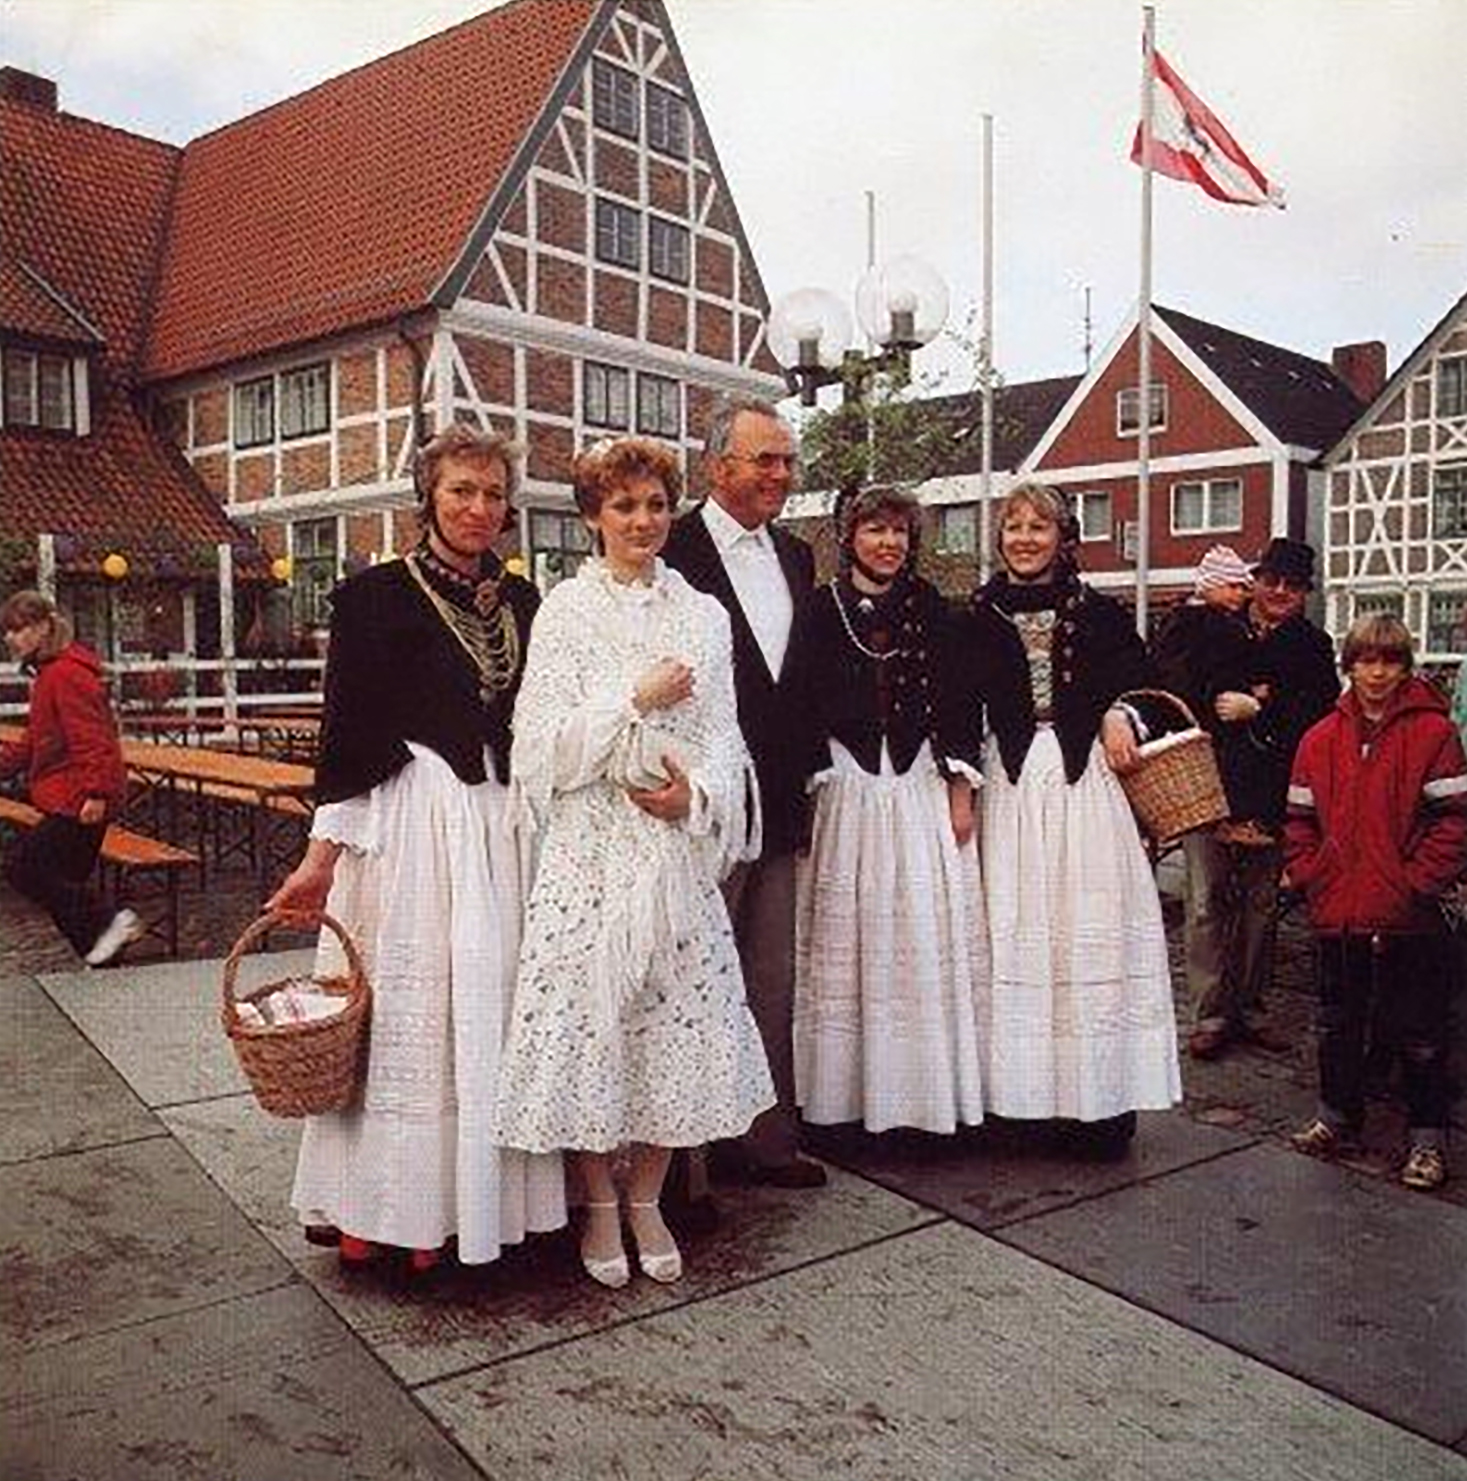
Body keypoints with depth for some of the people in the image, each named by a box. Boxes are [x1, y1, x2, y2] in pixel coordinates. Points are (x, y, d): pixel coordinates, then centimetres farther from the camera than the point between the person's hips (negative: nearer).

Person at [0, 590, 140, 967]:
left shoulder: (67, 674, -16)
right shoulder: (48, 673, 18)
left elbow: (91, 740, -23)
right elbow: (35, 742, 23)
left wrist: (97, 792, -28)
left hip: (78, 801, -11)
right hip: (67, 799, 11)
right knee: (66, 884, 13)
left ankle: (108, 922, -7)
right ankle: (102, 959, 20)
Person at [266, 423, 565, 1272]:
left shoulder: (523, 601, 12)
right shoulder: (378, 595, -1)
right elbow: (348, 728, -4)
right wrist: (322, 853, -9)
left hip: (507, 828, 5)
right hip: (409, 826, -4)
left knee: (489, 1015, 7)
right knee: (402, 1012, 1)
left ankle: (457, 1202, 20)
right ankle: (376, 1212, 15)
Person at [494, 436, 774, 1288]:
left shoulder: (704, 615, 10)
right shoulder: (567, 610, 1)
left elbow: (724, 735, 8)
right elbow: (546, 743, -6)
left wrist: (697, 793, -11)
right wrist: (637, 699, -12)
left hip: (681, 847, 3)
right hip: (591, 849, -3)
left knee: (679, 1018, 4)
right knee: (591, 1015, -1)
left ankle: (648, 1200, 23)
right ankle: (600, 1204, 20)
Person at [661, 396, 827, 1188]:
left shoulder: (796, 556, 13)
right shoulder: (672, 553, -11)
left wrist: (802, 768, 11)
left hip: (779, 803, 7)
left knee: (774, 982, 15)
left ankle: (768, 1139, 28)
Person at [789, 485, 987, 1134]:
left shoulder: (929, 608, 8)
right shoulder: (822, 607, 2)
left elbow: (954, 701, 7)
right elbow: (804, 704, 0)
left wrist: (960, 787, 1)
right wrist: (803, 791, -6)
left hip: (921, 785, 2)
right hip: (845, 786, -2)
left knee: (927, 939, 2)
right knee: (844, 942, 2)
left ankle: (930, 1091, 13)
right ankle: (845, 1093, 13)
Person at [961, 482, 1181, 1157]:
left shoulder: (1099, 614, 8)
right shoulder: (977, 618, 8)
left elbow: (1144, 685, 12)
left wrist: (1122, 714, -9)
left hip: (1085, 779, 0)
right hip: (1009, 784, 0)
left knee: (1090, 930, -1)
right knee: (1013, 935, 1)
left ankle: (1099, 1101, 7)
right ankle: (1018, 1093, 10)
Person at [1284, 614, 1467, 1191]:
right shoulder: (1320, 739, 6)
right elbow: (1300, 819, 11)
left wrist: (1418, 882, -14)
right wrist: (1311, 876, 0)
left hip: (1408, 916, -4)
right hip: (1337, 912, 4)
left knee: (1419, 1032, 6)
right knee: (1338, 1024, 16)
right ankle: (1338, 1118, 31)